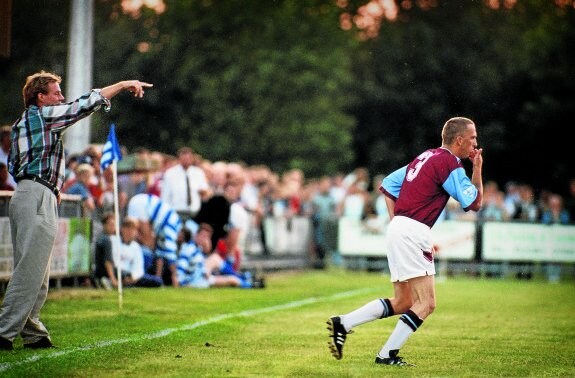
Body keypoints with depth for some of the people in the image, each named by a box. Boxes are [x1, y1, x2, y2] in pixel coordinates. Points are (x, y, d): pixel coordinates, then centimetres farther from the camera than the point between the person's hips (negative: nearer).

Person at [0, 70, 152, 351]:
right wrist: (124, 84, 5)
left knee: (33, 272, 10)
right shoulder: (43, 115, -4)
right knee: (30, 271, -11)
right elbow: (86, 104, -4)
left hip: (24, 194, 10)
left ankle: (33, 333, 10)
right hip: (38, 198, -10)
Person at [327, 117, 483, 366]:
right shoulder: (449, 163, -9)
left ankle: (342, 324, 8)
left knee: (402, 303, 13)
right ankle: (387, 354, -10)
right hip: (413, 232, -10)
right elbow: (474, 203, -6)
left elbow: (388, 185, 21)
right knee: (426, 303, -8)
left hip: (398, 228, 10)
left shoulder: (425, 157, 18)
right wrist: (477, 168, 4)